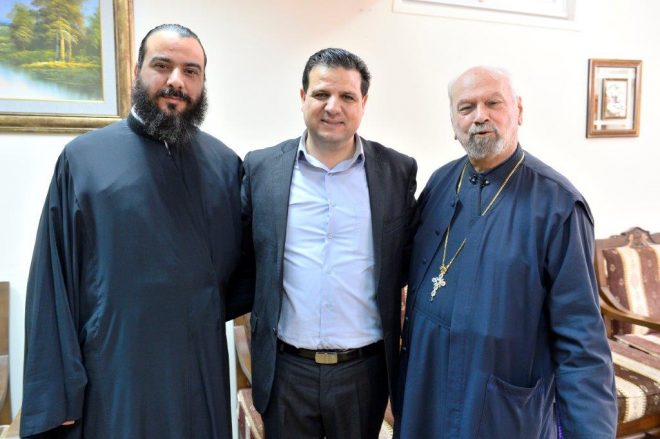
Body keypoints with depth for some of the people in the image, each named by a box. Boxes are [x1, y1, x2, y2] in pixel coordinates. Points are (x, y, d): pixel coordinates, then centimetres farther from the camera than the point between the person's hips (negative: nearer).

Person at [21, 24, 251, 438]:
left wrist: (205, 312, -6)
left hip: (203, 373, 3)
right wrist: (54, 395, -5)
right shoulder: (83, 158, -5)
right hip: (112, 378, -2)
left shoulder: (226, 164, 1)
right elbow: (53, 281, -5)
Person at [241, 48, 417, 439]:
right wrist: (258, 322, 0)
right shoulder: (262, 167, -3)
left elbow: (411, 257, 7)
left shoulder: (399, 171, -3)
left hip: (365, 369, 0)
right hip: (285, 369, 0)